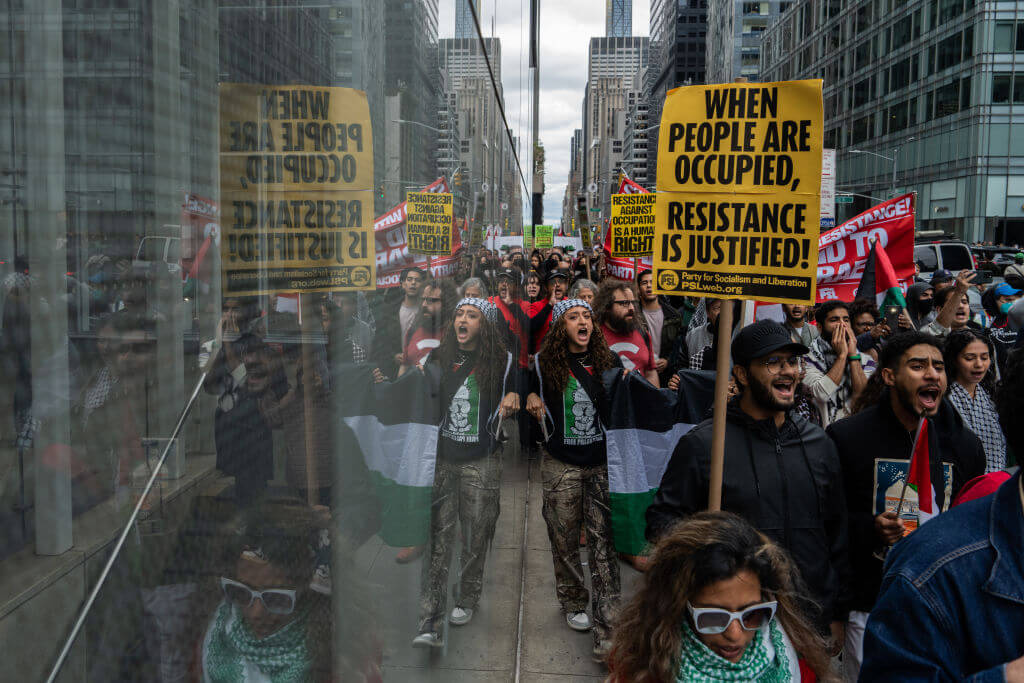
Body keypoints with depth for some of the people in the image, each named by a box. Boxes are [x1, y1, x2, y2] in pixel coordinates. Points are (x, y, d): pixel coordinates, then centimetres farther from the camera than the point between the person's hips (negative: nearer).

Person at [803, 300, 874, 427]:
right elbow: (822, 394, -17)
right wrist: (842, 355, -11)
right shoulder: (808, 358, -1)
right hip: (823, 430, -1)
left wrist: (853, 355, -8)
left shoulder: (865, 360, 7)